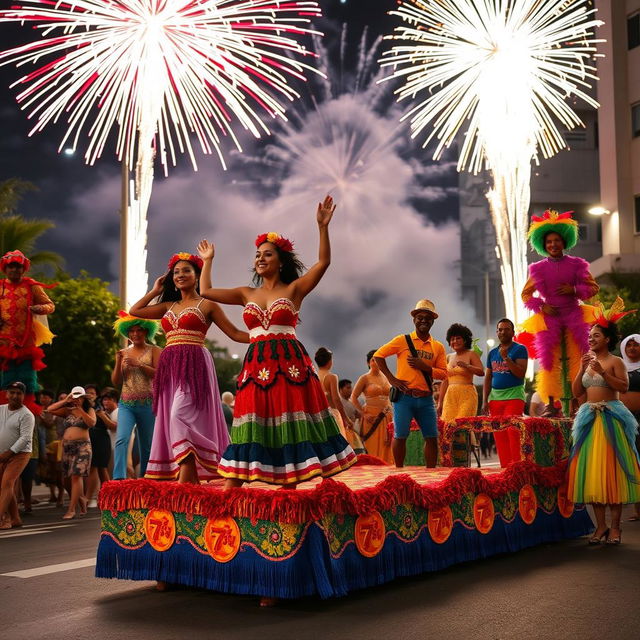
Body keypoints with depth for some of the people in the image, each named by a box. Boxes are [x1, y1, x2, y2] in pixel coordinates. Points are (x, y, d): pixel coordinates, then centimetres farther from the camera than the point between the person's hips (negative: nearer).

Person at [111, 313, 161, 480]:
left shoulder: (154, 351, 3)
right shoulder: (124, 353, 12)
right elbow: (116, 381, 11)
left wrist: (138, 364, -16)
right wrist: (118, 362, -5)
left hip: (148, 404, -2)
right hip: (126, 404, 2)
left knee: (147, 446, 7)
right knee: (122, 439, -19)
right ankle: (118, 478, -28)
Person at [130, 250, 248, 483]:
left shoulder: (207, 305, 5)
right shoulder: (169, 306, 20)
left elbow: (234, 333, 5)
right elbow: (134, 311, 21)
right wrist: (155, 291, 22)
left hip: (194, 366, -6)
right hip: (170, 368, 6)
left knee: (180, 415, -22)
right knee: (171, 420, 2)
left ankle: (185, 481, -25)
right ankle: (193, 483, 6)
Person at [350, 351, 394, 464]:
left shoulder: (385, 377, 13)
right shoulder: (365, 378, 0)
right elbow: (353, 398, -3)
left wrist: (391, 413, 9)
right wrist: (364, 414, -10)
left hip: (386, 417, 4)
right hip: (372, 418, -4)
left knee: (386, 448, 2)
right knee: (374, 449, -5)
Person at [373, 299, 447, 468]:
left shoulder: (438, 347, 10)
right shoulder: (403, 340, 1)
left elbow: (443, 373, 6)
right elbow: (378, 355, 3)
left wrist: (425, 367, -10)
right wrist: (391, 378, -4)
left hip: (425, 399, 3)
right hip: (404, 396, -3)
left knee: (432, 437, 2)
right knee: (400, 436, 0)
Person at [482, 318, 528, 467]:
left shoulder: (520, 349, 1)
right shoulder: (492, 353, 16)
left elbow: (521, 373, -9)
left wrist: (506, 357, -17)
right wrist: (485, 401, 9)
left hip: (514, 395, -5)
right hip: (495, 397, 5)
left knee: (513, 434, -13)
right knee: (499, 436, 4)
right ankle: (504, 468, 8)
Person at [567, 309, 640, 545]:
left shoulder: (615, 361, -2)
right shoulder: (587, 362, 15)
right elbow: (576, 392, 10)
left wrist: (603, 372, -21)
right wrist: (582, 369, -2)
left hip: (611, 417, -6)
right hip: (589, 418, 6)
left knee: (612, 469, -4)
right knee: (591, 469, 1)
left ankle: (615, 525, 1)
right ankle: (601, 524, 7)